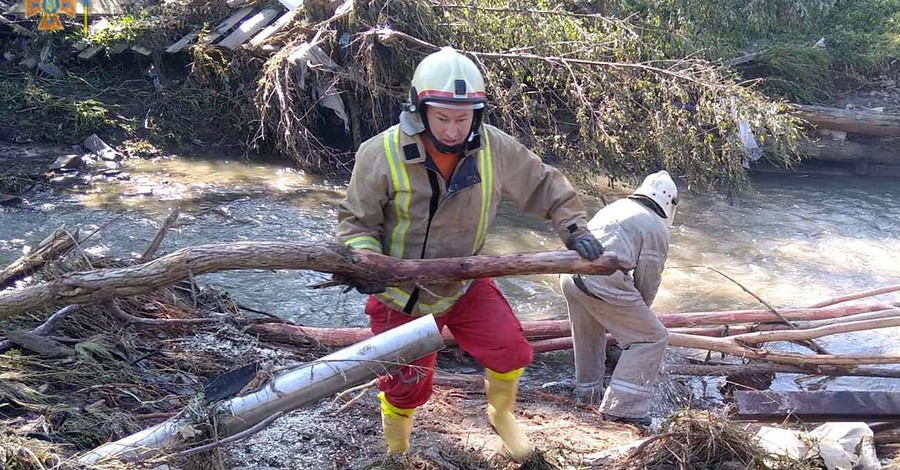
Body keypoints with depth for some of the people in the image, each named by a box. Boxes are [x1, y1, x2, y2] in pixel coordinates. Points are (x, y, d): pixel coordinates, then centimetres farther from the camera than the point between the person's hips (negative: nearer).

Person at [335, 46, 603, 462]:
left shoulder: (494, 148, -16)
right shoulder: (381, 155, -23)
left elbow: (544, 184, -1)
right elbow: (356, 219, -12)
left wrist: (574, 228, -10)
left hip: (466, 284, 2)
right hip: (402, 295, -2)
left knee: (510, 351, -7)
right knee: (406, 385, 7)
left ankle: (501, 414, 29)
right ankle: (394, 452, 40)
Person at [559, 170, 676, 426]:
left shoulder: (615, 207, 25)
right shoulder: (657, 228, 5)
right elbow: (648, 280, 4)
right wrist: (639, 312, 25)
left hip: (571, 276, 8)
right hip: (604, 284, -8)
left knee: (588, 335, 31)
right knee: (652, 338, 6)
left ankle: (588, 390, 47)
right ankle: (622, 406, 4)